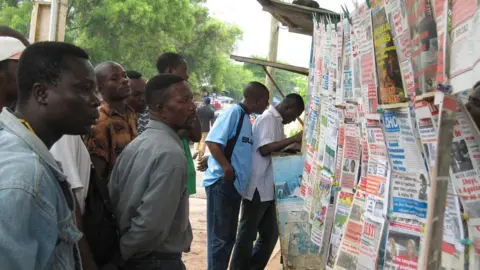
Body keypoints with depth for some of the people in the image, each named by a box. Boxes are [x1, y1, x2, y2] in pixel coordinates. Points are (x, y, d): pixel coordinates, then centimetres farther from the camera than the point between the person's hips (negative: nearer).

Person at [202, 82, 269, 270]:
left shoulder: (245, 118, 16)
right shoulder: (234, 113, -12)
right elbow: (212, 141, -21)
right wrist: (227, 168, -25)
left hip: (235, 185, 9)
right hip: (221, 183, -9)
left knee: (229, 236, 16)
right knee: (219, 237, -3)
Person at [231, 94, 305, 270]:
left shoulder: (277, 121, 15)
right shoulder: (268, 119, -13)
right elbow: (265, 149, -22)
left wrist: (293, 145, 14)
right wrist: (293, 139, -20)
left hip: (269, 188, 10)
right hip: (258, 188, -9)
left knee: (270, 234, 14)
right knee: (247, 234, 2)